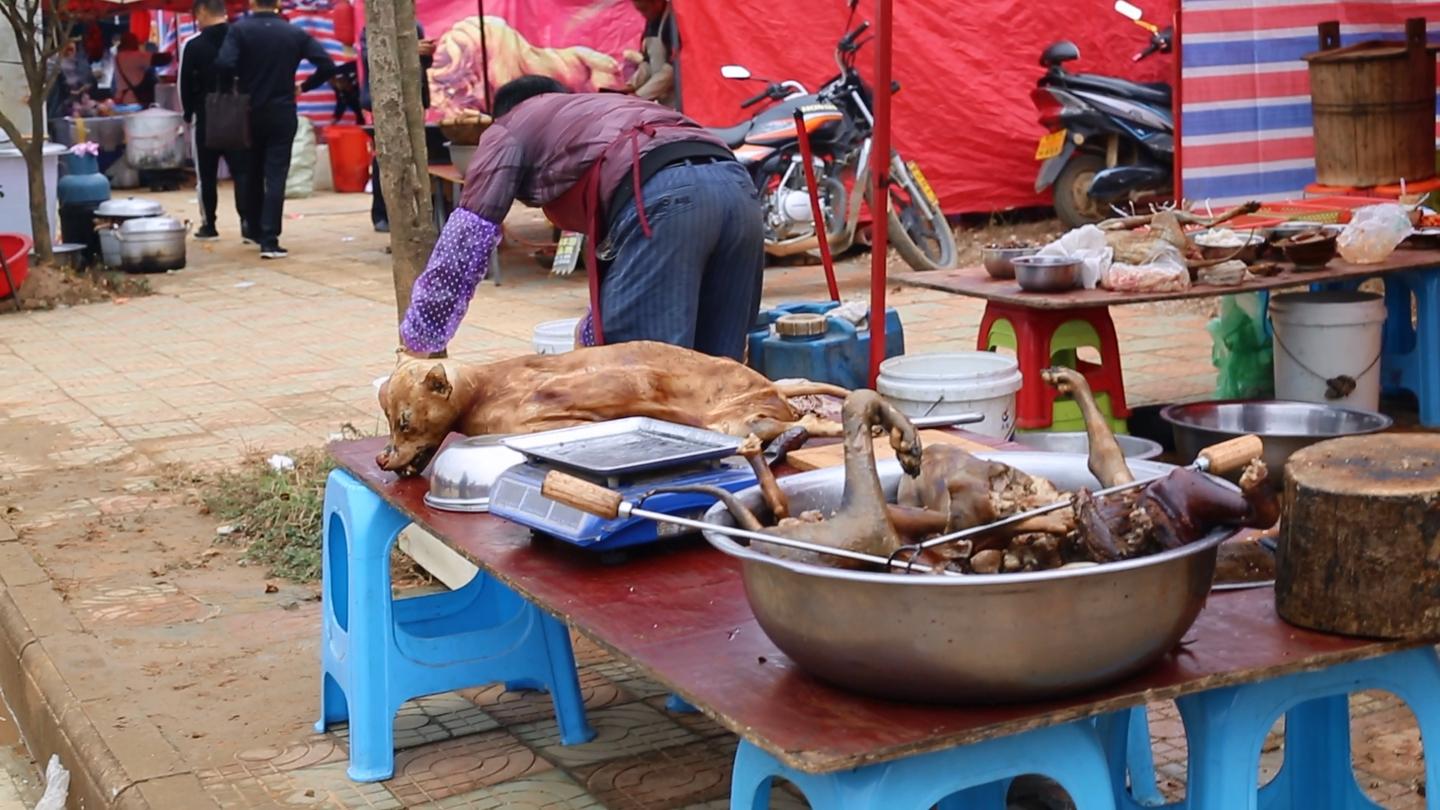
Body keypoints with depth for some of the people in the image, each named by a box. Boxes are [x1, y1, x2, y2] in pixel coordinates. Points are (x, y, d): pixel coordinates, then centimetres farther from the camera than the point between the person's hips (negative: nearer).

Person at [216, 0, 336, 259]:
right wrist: (304, 87, 5)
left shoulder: (239, 30, -7)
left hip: (249, 112, 0)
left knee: (252, 172, 19)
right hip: (283, 113, 0)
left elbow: (224, 65, -21)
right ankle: (269, 240, -8)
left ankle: (253, 228, 31)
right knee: (275, 177, -1)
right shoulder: (295, 33, -1)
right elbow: (327, 65, -7)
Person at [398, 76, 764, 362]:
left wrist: (417, 343, 27)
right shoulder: (607, 110, 43)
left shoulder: (510, 128, 25)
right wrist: (593, 337, 53)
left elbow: (465, 241, 19)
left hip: (663, 196, -7)